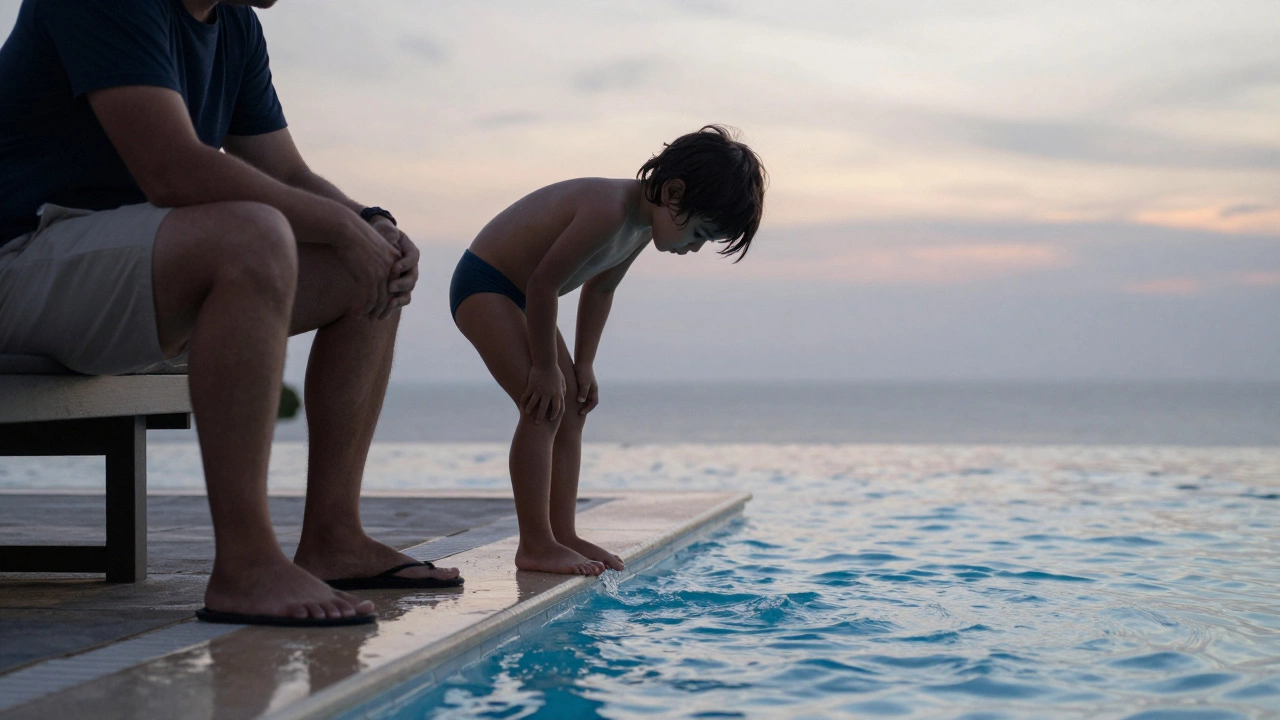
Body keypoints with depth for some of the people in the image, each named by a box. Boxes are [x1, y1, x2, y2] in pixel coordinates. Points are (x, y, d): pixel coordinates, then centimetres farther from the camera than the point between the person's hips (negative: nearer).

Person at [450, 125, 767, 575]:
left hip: (516, 295, 10)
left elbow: (600, 289, 12)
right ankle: (535, 545, -14)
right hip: (482, 285, -10)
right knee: (543, 408, -17)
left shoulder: (642, 223, -2)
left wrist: (582, 365, 8)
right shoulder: (608, 210, -32)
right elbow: (544, 283, -28)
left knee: (573, 407, 7)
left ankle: (562, 534, 11)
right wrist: (546, 366, -18)